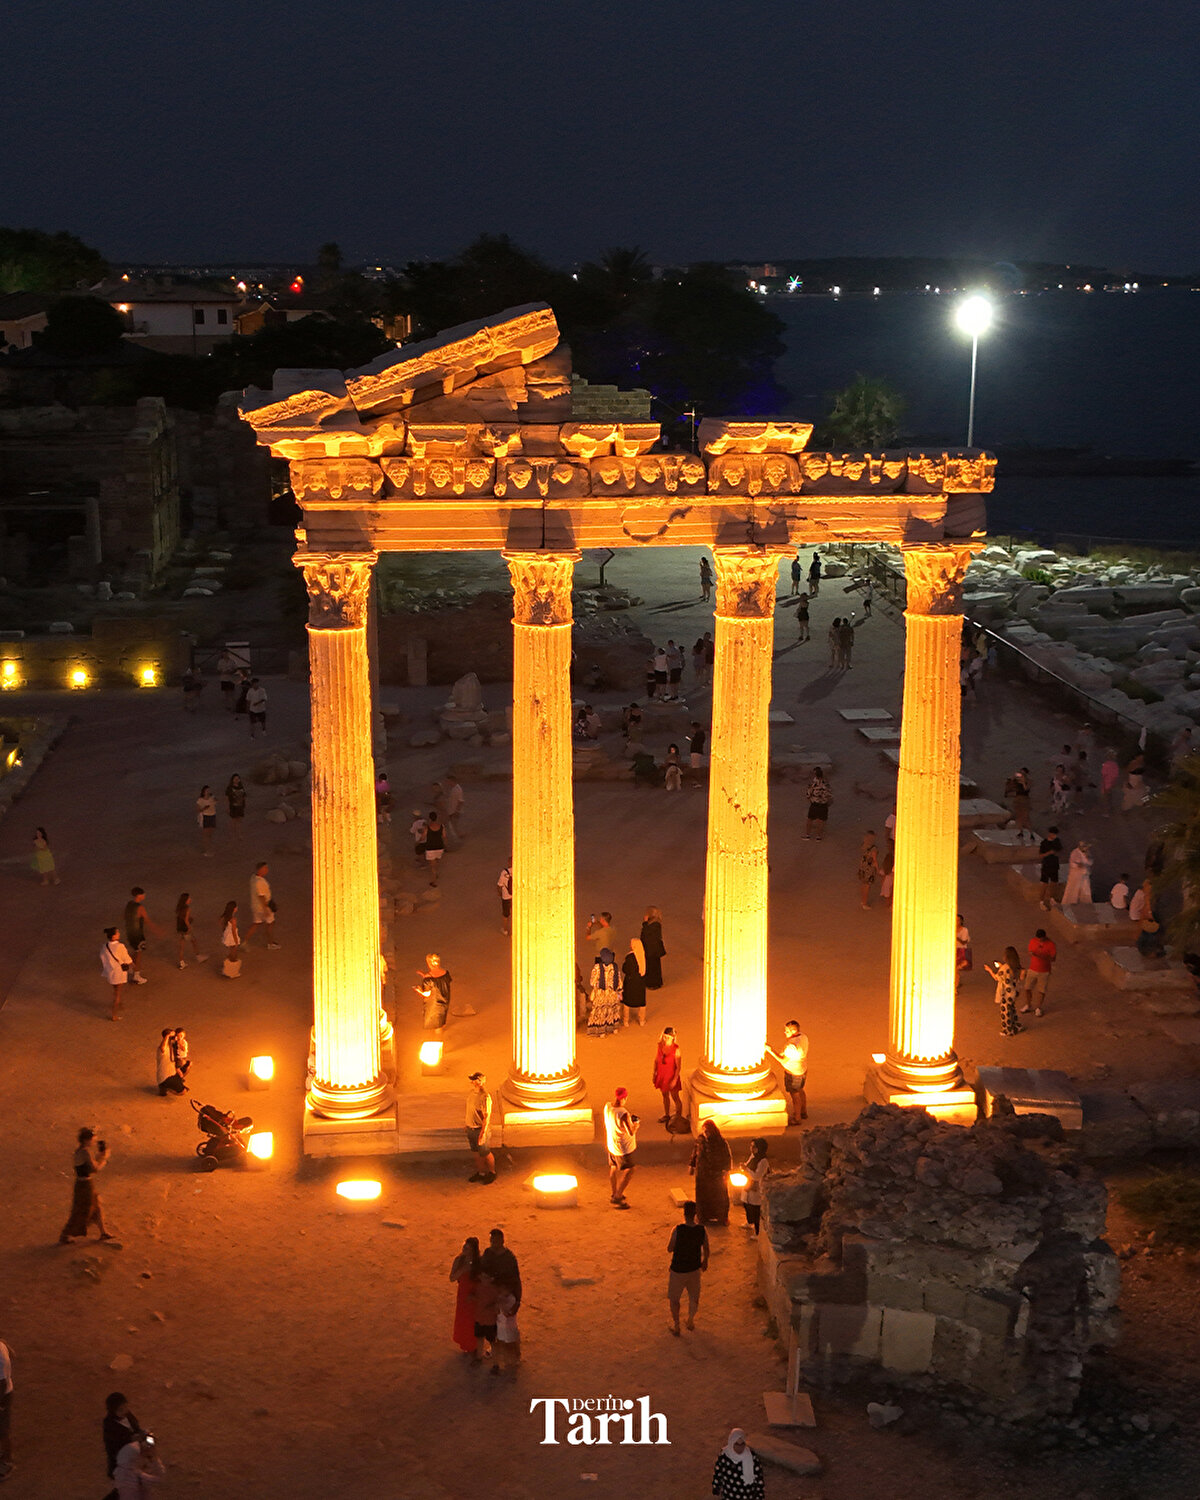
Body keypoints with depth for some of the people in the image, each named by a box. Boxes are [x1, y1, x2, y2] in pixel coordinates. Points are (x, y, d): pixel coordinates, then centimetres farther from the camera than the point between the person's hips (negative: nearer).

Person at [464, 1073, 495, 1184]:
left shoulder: (485, 1097, -23)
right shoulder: (471, 1093, 2)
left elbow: (487, 1116, -21)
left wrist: (483, 1133, -22)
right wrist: (467, 1126, 19)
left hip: (481, 1129, -7)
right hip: (470, 1128, 7)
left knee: (485, 1153, 8)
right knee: (477, 1152, 18)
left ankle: (492, 1173, 27)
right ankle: (481, 1172, 32)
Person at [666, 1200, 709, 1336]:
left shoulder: (677, 1230, -26)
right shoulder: (702, 1230, -17)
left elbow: (669, 1249, -13)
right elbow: (706, 1250, -2)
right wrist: (705, 1262, 18)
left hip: (678, 1270, -3)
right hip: (694, 1269, 3)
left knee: (674, 1299, 20)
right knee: (694, 1297, 28)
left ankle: (676, 1326, 33)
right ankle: (691, 1321, 45)